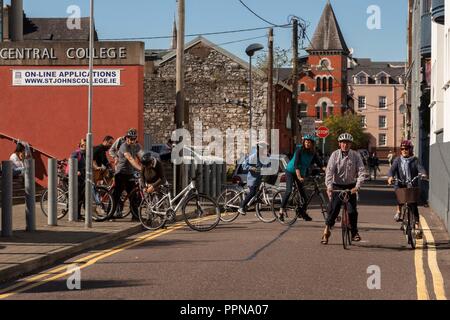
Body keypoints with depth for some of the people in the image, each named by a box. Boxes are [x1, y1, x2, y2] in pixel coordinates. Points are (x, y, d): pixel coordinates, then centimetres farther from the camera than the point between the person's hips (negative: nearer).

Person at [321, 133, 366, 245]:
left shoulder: (356, 155, -7)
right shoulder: (335, 155, -8)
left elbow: (362, 171, -13)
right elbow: (329, 171, -14)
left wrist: (357, 186, -26)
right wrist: (329, 186, -28)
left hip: (351, 186, 1)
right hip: (337, 186, 0)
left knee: (352, 210, -5)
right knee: (333, 209, -5)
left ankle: (354, 232, 12)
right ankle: (327, 229, 12)